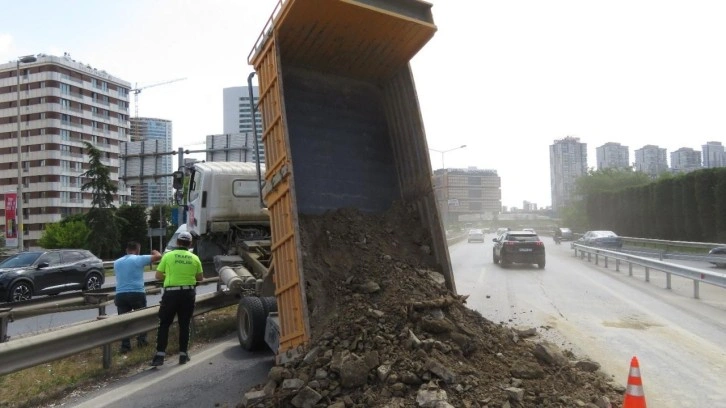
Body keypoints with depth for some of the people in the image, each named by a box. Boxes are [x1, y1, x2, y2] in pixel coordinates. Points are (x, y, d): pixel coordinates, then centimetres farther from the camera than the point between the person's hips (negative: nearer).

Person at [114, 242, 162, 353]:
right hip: (137, 293, -4)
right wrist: (155, 251, 19)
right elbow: (158, 256, -3)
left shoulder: (117, 262, 15)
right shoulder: (139, 259, -3)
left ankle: (125, 346, 2)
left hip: (120, 294, 4)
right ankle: (141, 340, 17)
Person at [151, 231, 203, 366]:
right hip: (188, 293, 2)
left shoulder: (168, 255, -3)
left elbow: (158, 276, 2)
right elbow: (200, 278, 10)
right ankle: (183, 354, 14)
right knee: (184, 325, 11)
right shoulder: (194, 258, 3)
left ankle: (160, 355, 4)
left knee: (164, 324, 8)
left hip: (171, 293, -2)